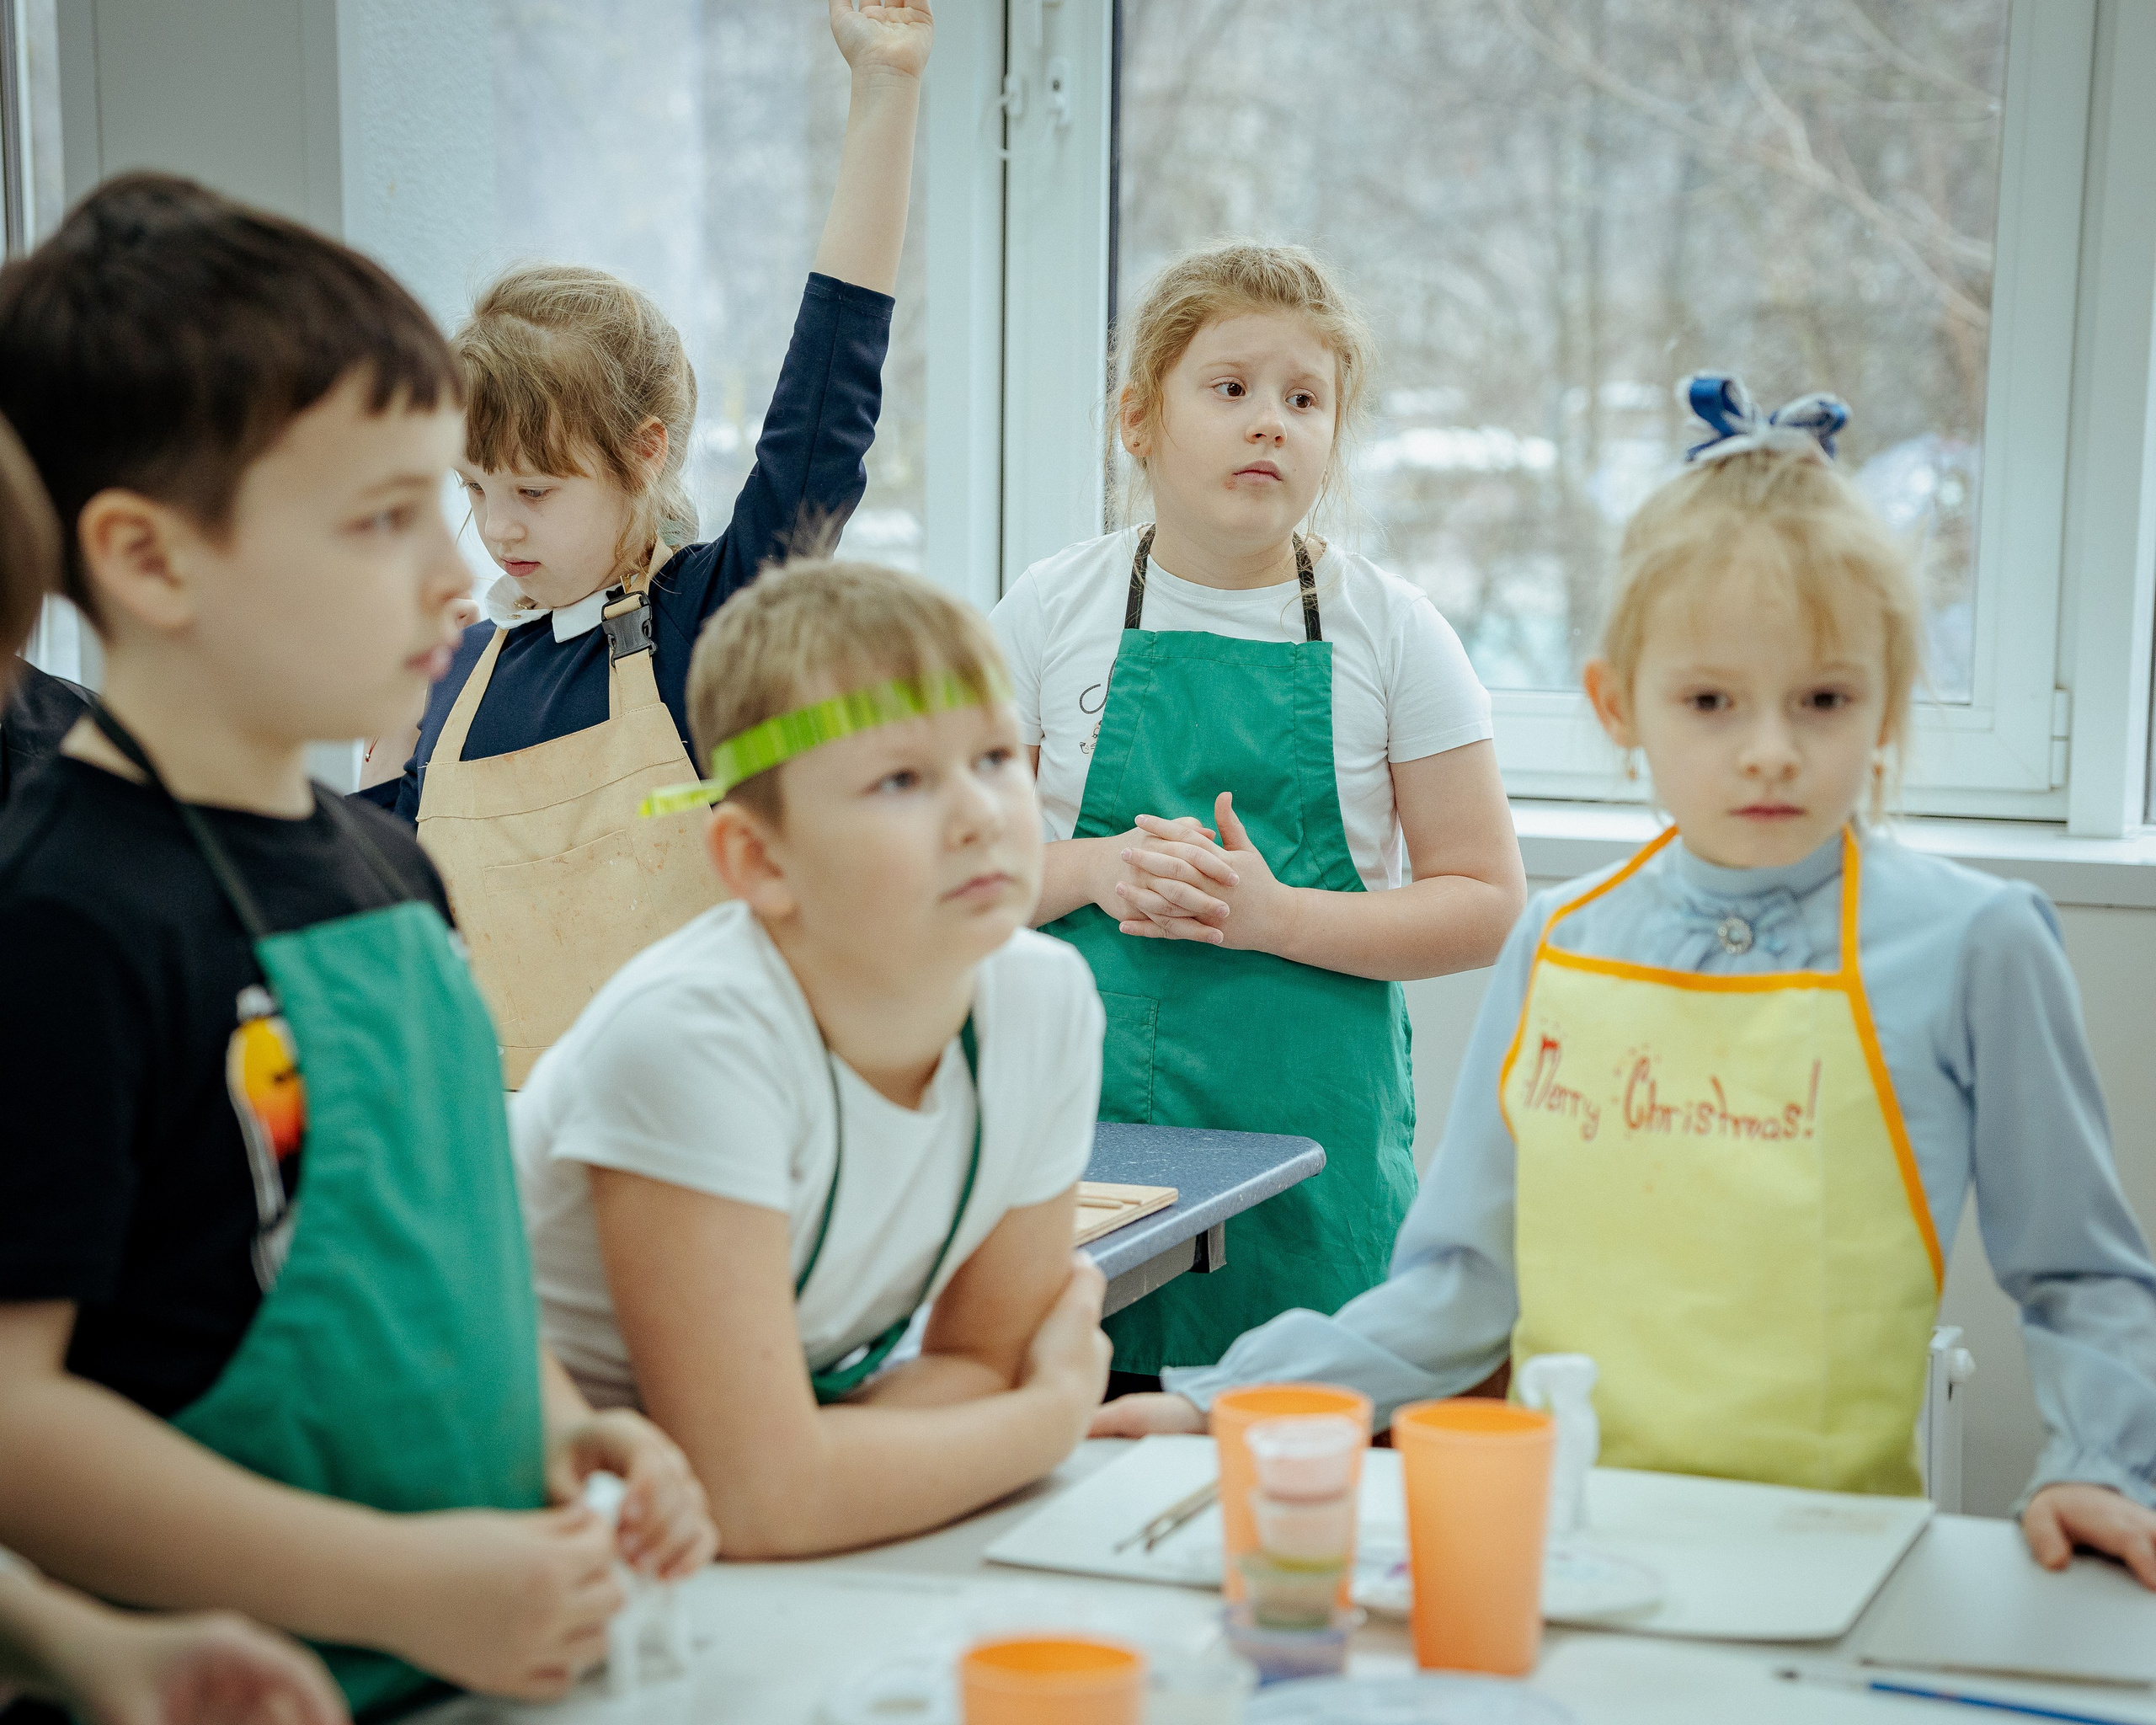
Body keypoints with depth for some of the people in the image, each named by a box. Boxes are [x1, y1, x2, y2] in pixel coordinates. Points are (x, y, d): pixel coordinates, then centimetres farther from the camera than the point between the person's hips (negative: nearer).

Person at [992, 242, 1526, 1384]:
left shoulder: (1391, 631, 0)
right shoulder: (1052, 612, 3)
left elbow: (1485, 906, -1)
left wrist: (1276, 915, -15)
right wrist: (1098, 871, -13)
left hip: (1312, 1129, -1)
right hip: (1086, 1108, 1)